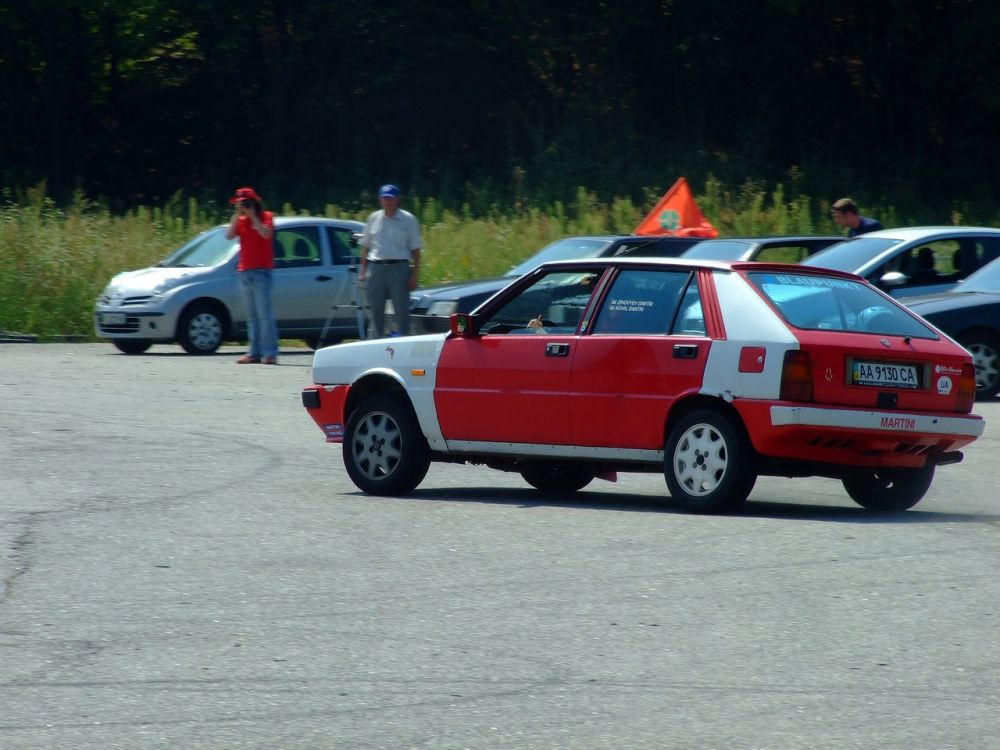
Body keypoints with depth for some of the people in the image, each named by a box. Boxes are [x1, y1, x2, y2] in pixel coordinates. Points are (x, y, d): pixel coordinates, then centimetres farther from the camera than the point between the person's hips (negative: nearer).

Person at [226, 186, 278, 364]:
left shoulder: (266, 217, 1)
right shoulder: (241, 221, 16)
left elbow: (266, 233, -18)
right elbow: (229, 236, 2)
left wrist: (252, 216, -13)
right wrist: (237, 216, -4)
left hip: (261, 271, -6)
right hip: (244, 272, 6)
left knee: (264, 314, -12)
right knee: (252, 316, 6)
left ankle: (270, 353, -15)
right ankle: (254, 353, 6)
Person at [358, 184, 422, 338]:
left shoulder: (408, 220, 3)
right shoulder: (374, 218, 12)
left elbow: (415, 250, 2)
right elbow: (366, 247, 17)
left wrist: (415, 274, -5)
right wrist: (362, 271, 9)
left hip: (399, 268, -3)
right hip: (376, 268, 3)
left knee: (402, 310, -6)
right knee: (376, 311, 7)